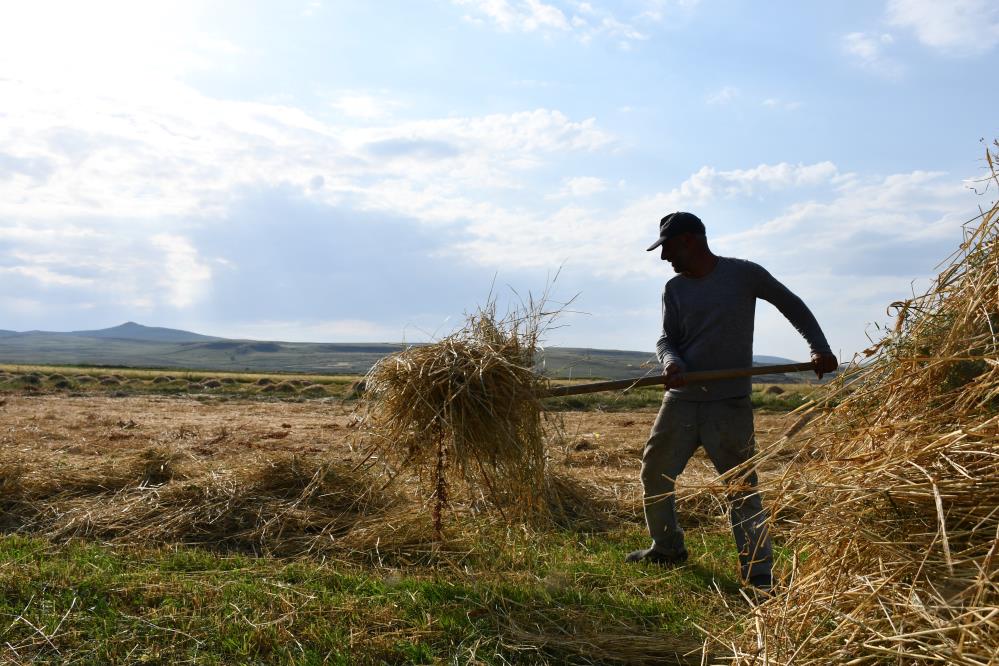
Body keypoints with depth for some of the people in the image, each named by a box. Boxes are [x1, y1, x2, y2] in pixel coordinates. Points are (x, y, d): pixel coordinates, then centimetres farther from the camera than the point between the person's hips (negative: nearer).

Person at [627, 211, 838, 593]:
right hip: (681, 401, 5)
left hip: (730, 404, -5)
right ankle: (667, 548, 29)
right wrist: (671, 361, -16)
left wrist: (819, 348, -1)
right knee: (654, 472, 9)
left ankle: (759, 574, 5)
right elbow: (666, 339, 7)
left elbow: (792, 305, 8)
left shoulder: (744, 274, -3)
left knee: (742, 488, -4)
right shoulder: (674, 288, 7)